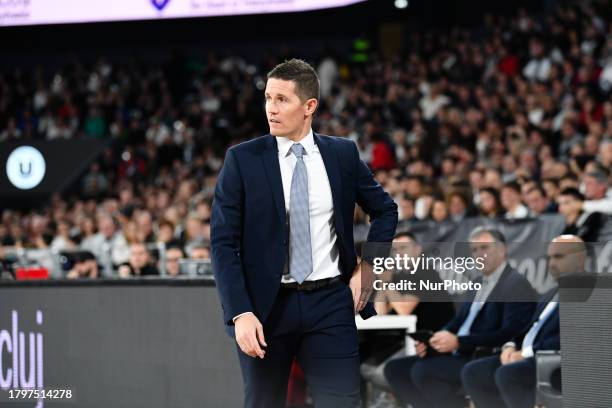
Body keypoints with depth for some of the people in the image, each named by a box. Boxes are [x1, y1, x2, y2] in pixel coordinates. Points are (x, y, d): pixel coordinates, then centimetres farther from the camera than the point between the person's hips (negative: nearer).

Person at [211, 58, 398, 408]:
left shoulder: (343, 153, 4)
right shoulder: (242, 159, -3)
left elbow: (385, 210, 19)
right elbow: (223, 242, -6)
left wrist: (368, 268, 7)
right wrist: (240, 313, -15)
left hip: (330, 303, 1)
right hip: (266, 305, -1)